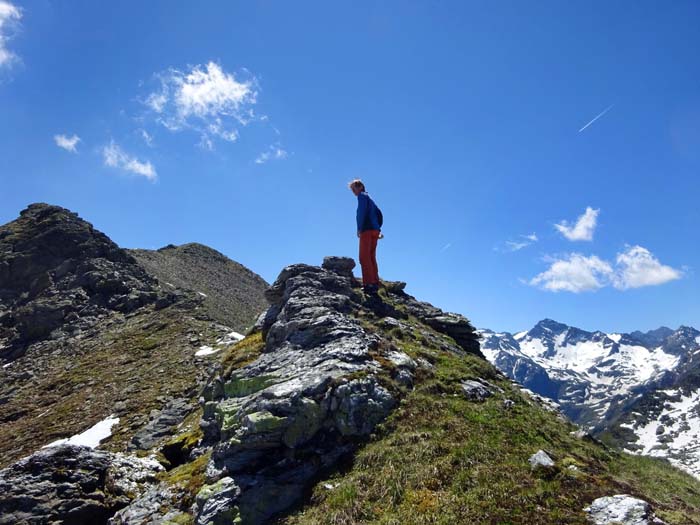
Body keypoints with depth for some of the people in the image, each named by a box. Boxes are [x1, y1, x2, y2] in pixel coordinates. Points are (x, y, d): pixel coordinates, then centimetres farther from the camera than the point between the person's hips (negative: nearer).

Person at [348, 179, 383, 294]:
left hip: (367, 229, -9)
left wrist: (359, 228, -13)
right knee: (371, 258, 9)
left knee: (364, 257, -11)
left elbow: (362, 211, -12)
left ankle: (369, 284, -18)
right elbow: (379, 214, 24)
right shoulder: (369, 198, 27)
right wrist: (378, 228, 18)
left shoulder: (362, 196, 2)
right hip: (375, 230, 9)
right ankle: (375, 284, 6)